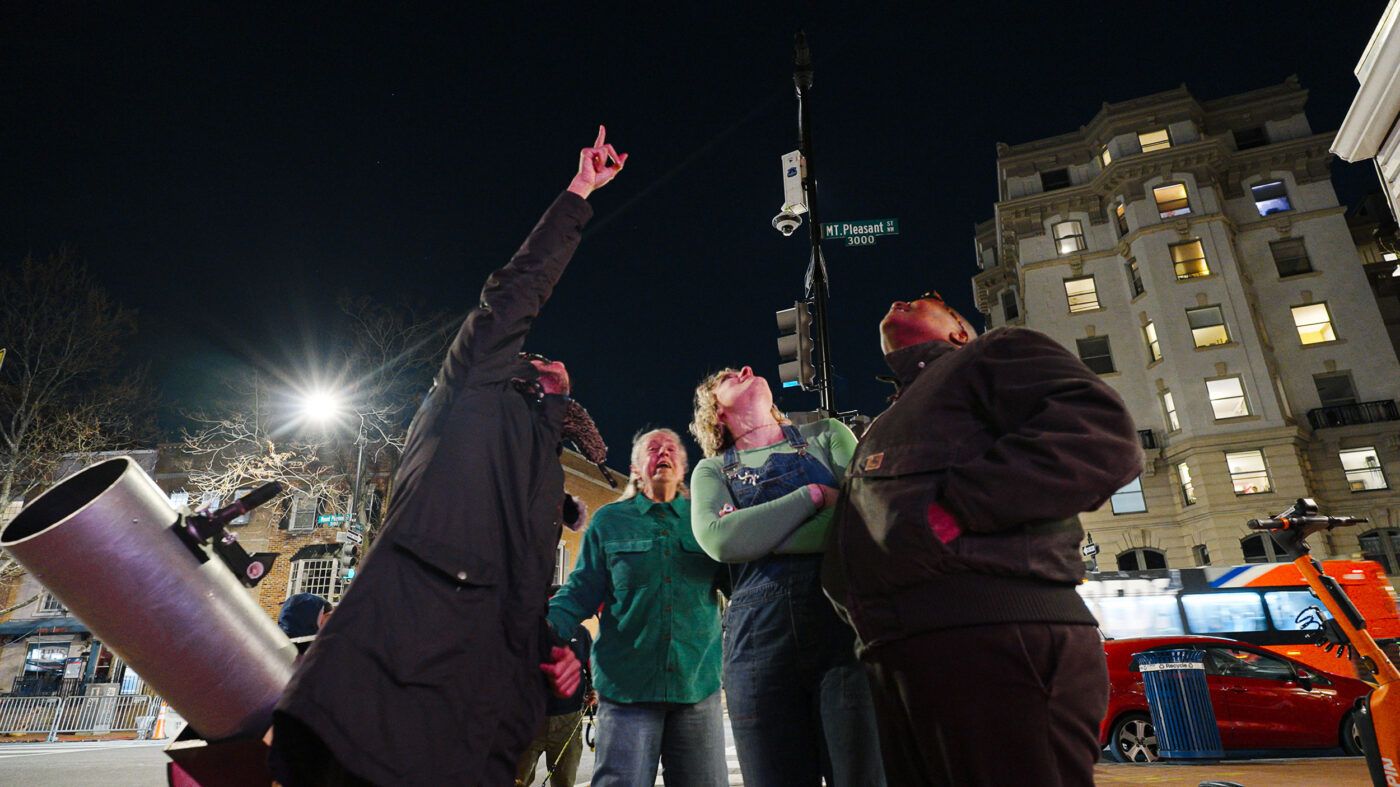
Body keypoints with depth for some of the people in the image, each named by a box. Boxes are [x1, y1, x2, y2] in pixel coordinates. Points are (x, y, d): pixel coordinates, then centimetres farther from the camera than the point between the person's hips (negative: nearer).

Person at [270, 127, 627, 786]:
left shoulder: (546, 474, 32)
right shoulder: (475, 393, 18)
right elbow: (514, 294, 10)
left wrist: (552, 650, 11)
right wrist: (577, 194, 15)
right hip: (407, 638, -6)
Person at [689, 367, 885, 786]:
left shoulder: (826, 434, 13)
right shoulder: (711, 470, 14)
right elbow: (718, 540, -7)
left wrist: (756, 538, -7)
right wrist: (814, 495, -8)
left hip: (845, 619, -1)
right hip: (759, 638, 1)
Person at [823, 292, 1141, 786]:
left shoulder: (995, 353, 11)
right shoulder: (888, 427, 33)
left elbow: (1101, 436, -10)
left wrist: (957, 509, -16)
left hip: (995, 640, -8)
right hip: (899, 661, 8)